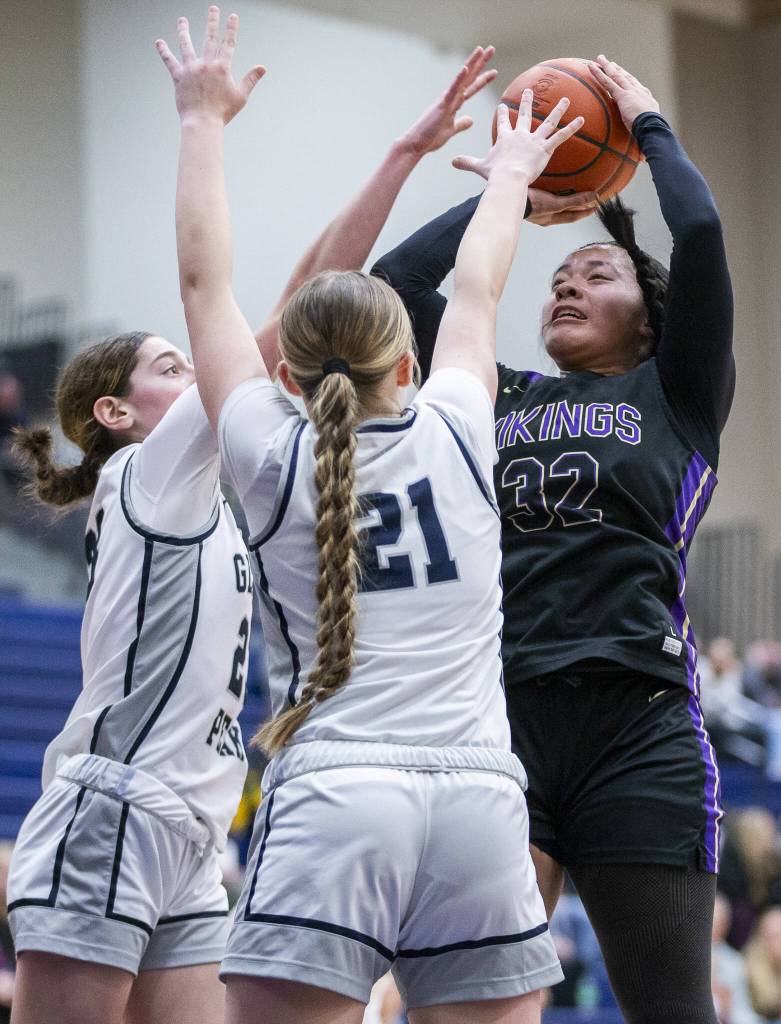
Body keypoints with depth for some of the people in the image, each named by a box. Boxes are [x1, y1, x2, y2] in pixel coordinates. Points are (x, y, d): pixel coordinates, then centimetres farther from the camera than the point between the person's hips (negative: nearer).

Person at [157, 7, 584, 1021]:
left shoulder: (271, 458, 7)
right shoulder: (456, 437, 11)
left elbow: (205, 282, 19)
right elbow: (477, 291, 31)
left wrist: (204, 120, 31)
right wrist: (510, 176, 49)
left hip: (332, 797, -2)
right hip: (481, 799, 2)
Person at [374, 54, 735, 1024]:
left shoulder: (674, 394, 13)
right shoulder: (497, 399, 21)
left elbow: (701, 234, 1)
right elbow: (399, 278, 16)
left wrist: (649, 127, 16)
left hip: (639, 725, -2)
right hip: (498, 715, 2)